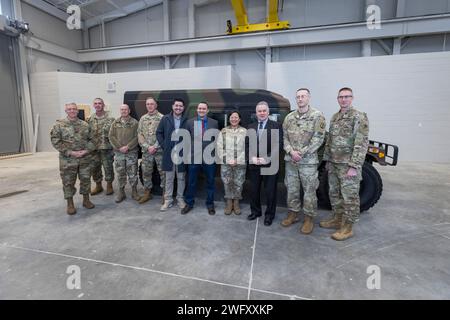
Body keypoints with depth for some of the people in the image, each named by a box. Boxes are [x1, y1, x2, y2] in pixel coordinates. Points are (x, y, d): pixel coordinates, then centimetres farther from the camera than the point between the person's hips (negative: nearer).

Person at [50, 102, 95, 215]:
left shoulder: (85, 125, 7)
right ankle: (70, 204, 19)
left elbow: (91, 139, 8)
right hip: (68, 160, -2)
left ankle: (86, 200, 26)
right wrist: (70, 152, -14)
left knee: (85, 179, 10)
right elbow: (55, 141, -7)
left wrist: (87, 150, -9)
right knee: (68, 182, 6)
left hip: (85, 158, 3)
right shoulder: (59, 125, -2)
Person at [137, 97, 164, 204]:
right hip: (146, 151, 4)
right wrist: (147, 147, -8)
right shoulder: (143, 119, 11)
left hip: (160, 151, -4)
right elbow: (140, 135, 6)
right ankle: (147, 193, 24)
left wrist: (155, 147, -15)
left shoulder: (162, 118, -2)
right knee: (146, 172, 10)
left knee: (163, 172, 2)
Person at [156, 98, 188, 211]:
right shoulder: (165, 119, 4)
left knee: (181, 177, 9)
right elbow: (159, 133, 9)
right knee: (169, 178, 9)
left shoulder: (186, 120, 0)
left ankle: (180, 199, 22)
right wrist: (163, 145, 1)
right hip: (169, 153, 1)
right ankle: (168, 200, 20)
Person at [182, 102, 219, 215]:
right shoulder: (189, 122, 4)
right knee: (191, 182, 10)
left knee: (210, 182, 10)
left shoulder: (214, 123, 2)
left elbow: (217, 140, 5)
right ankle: (189, 203, 27)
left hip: (209, 157, 0)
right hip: (194, 157, 0)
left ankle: (210, 204, 27)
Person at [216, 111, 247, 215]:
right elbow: (219, 147, 2)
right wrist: (227, 160, -8)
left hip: (240, 163, -1)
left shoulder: (245, 131, 3)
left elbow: (247, 148, -2)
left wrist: (237, 160, -9)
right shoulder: (223, 131, 6)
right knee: (227, 183, 5)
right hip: (226, 163, 1)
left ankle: (236, 203, 23)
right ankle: (229, 203, 22)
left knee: (238, 184, 5)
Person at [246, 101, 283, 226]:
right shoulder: (250, 127, 10)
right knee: (254, 190, 13)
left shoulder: (276, 126, -2)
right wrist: (252, 157, -9)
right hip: (254, 164, 4)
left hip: (270, 164, -3)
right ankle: (255, 211, 32)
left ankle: (269, 214, 24)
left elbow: (279, 145, -10)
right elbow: (247, 145, 7)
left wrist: (267, 158, -18)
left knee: (270, 191, 6)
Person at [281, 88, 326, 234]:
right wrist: (291, 151, -11)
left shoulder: (317, 116, -4)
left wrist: (301, 152, -15)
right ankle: (293, 213, 28)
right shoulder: (289, 117, 8)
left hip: (308, 160, -4)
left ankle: (309, 218, 18)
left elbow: (318, 139, -10)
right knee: (291, 189, 13)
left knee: (309, 190, 4)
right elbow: (284, 137, 6)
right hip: (290, 160, 4)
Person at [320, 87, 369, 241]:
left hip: (348, 165, -7)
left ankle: (347, 227, 13)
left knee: (350, 197, 1)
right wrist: (327, 159, 14)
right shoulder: (335, 117, 13)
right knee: (334, 194, 15)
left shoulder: (359, 117, -10)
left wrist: (354, 166, -21)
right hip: (333, 164, 7)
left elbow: (362, 143, -16)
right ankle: (337, 219, 31)